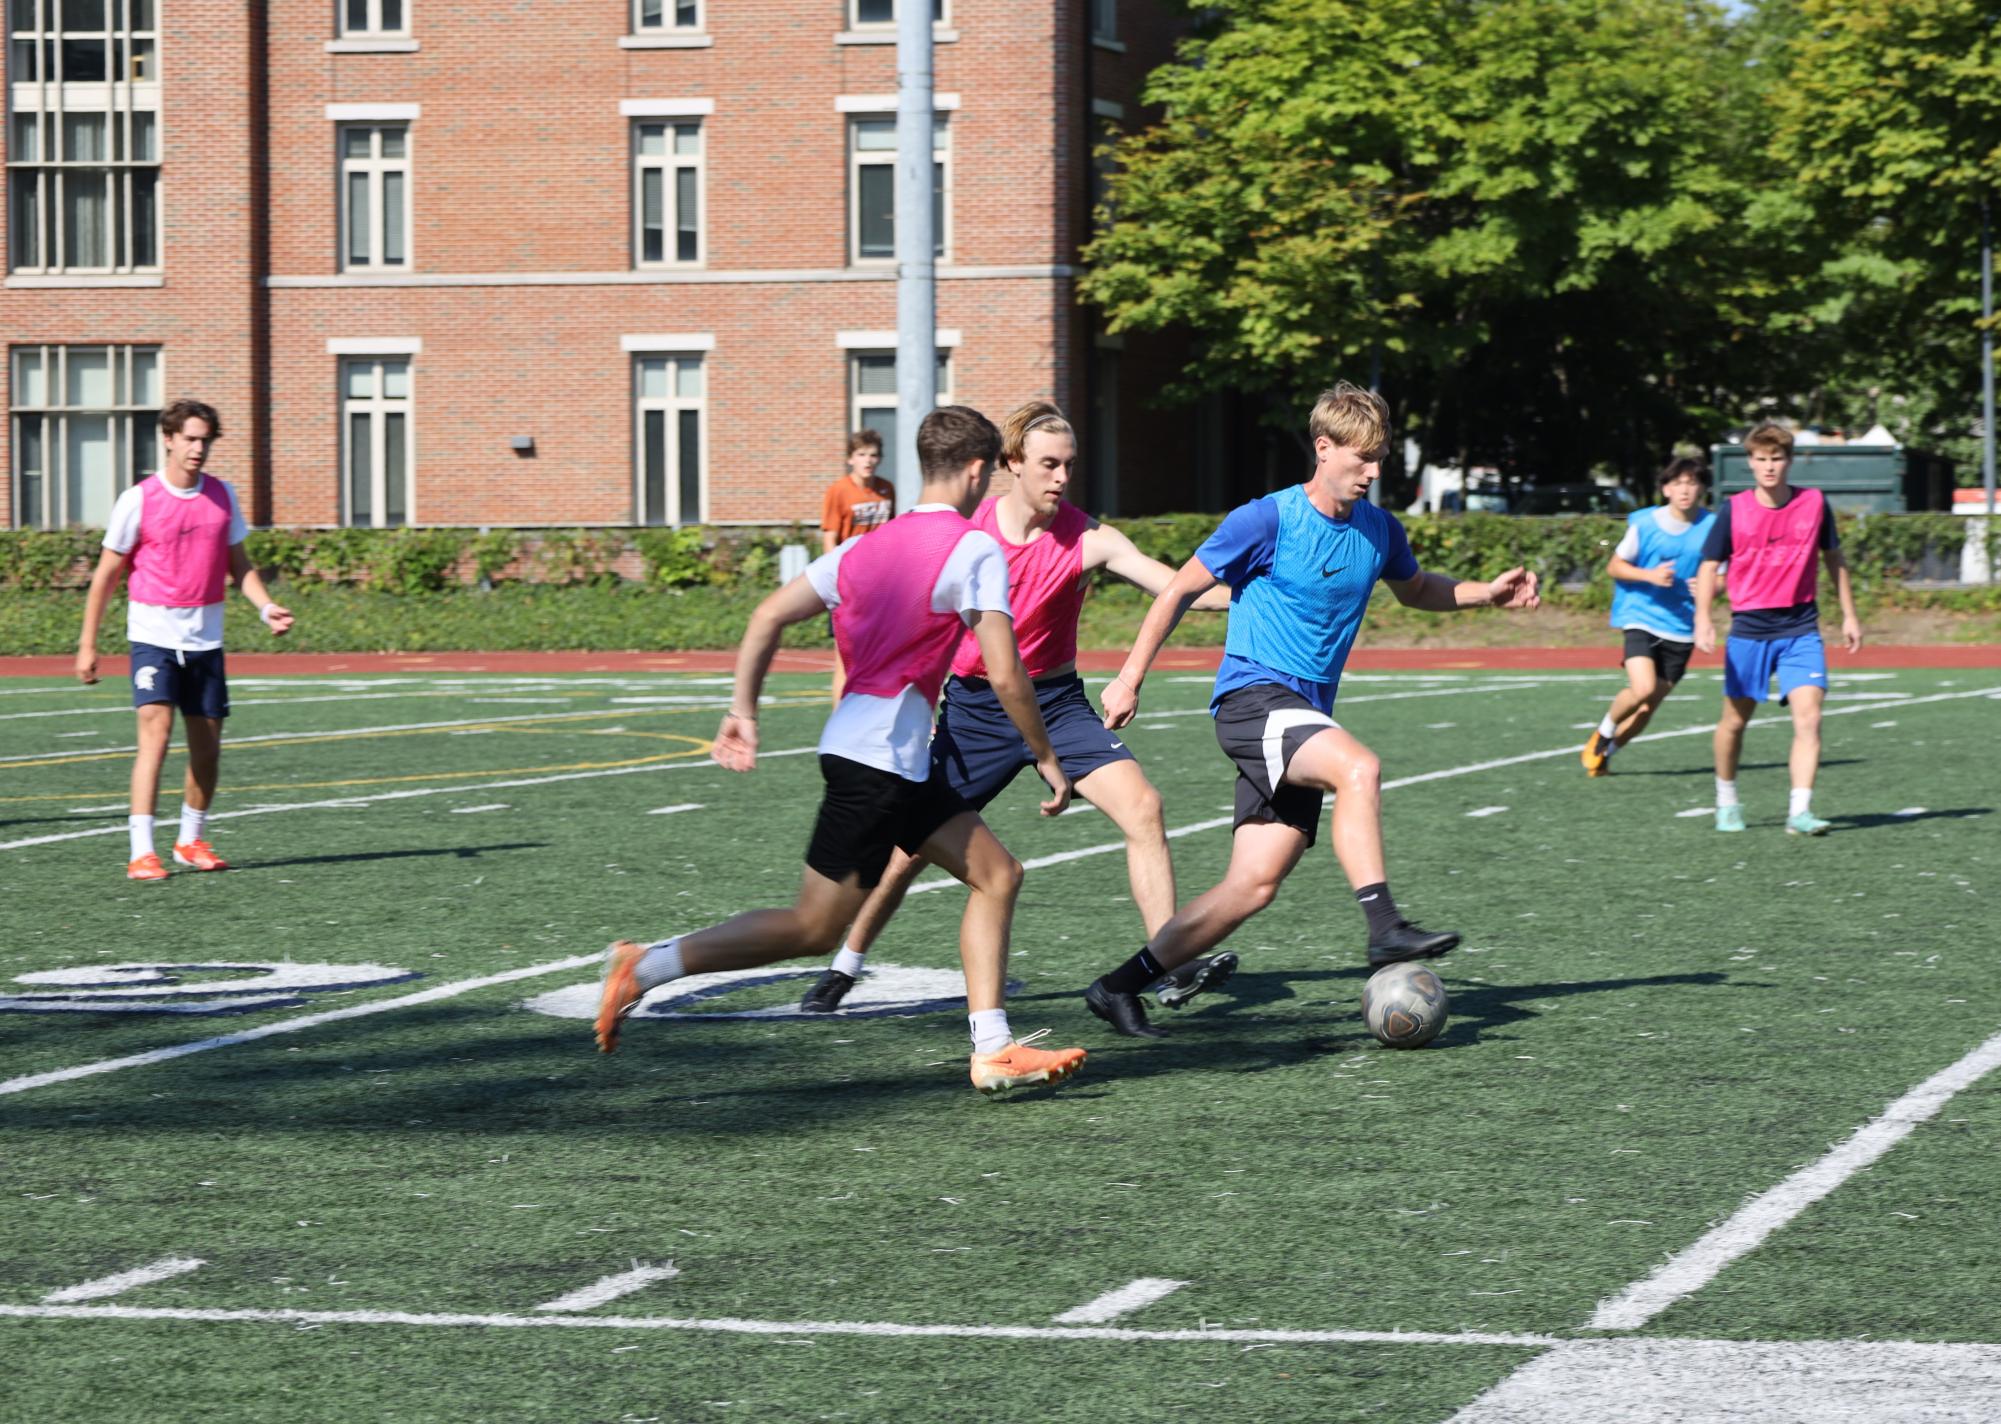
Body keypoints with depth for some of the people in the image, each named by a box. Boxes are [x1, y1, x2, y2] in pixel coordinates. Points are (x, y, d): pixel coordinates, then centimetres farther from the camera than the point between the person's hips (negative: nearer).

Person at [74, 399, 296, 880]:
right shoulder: (138, 501, -7)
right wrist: (87, 644, -1)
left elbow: (238, 564, 14)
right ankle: (142, 853, -20)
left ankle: (192, 840, 27)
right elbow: (106, 573, 0)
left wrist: (266, 607, -4)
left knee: (207, 746, 8)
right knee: (155, 733, -18)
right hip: (154, 633, -5)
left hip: (205, 637, 5)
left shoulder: (222, 495, 6)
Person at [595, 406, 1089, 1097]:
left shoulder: (868, 545, 13)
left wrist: (743, 712, 11)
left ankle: (992, 1050, 8)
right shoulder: (975, 550, -9)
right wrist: (1046, 756, -1)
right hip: (877, 758, -9)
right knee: (813, 928, -4)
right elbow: (1006, 676, -13)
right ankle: (646, 966, -2)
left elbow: (769, 615, 8)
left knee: (997, 876, 11)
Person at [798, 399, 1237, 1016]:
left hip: (1056, 703, 1)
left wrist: (1242, 593, -37)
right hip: (974, 706, 0)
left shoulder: (1088, 540, -12)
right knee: (909, 845, 1)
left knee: (1142, 807, -19)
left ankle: (1170, 967, -15)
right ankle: (845, 966, 24)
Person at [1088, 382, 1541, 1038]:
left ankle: (1120, 985, 8)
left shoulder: (1378, 530, 9)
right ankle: (1385, 928, -34)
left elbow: (1415, 588, 31)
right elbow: (1180, 590, -1)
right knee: (1359, 767, -33)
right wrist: (1130, 678, -2)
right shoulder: (1266, 521, -9)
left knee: (1254, 885, -1)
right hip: (1252, 697, -7)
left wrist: (1486, 592, 14)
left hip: (1304, 718, 7)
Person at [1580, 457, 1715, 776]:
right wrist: (1649, 575, -15)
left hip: (1681, 627, 3)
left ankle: (1605, 751, 29)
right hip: (1642, 619, -3)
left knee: (1649, 705, 5)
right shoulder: (1645, 524, -6)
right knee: (1643, 688, -23)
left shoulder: (1711, 527, -2)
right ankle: (1602, 734, 6)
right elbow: (1614, 566, 3)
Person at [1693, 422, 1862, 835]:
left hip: (1801, 630, 0)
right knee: (1735, 719, 9)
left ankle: (1800, 812, -18)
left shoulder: (1814, 504, 1)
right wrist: (1703, 619, -14)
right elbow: (1709, 567, 0)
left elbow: (1834, 559, 13)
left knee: (1808, 716, -15)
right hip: (1748, 628, 0)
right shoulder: (1733, 510, -4)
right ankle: (1727, 801, 31)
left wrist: (1849, 615, 14)